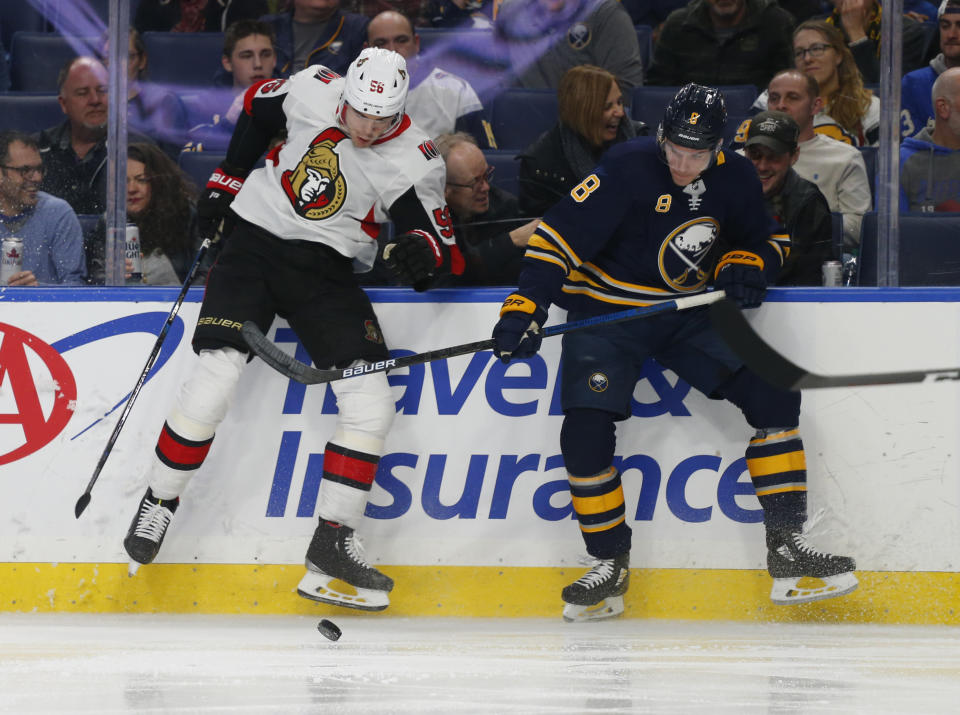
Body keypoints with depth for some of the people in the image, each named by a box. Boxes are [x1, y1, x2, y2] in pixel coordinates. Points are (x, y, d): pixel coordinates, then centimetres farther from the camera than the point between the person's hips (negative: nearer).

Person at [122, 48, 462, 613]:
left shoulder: (414, 162, -13)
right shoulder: (313, 91, -10)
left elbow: (445, 254, -13)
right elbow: (258, 107, 13)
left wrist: (423, 252, -36)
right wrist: (227, 181, 13)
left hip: (326, 271, 1)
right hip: (255, 244, -1)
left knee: (372, 405, -12)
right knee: (215, 380, -17)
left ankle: (333, 542, -3)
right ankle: (159, 502, 4)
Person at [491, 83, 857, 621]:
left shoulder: (734, 179, -5)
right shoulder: (629, 169, -21)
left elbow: (770, 241, 11)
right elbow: (560, 235, -24)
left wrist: (747, 265, -12)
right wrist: (526, 308, -33)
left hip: (687, 314, 4)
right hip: (607, 314, -4)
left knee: (773, 392, -10)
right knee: (586, 430, -20)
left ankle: (787, 544, -6)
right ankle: (610, 566, -2)